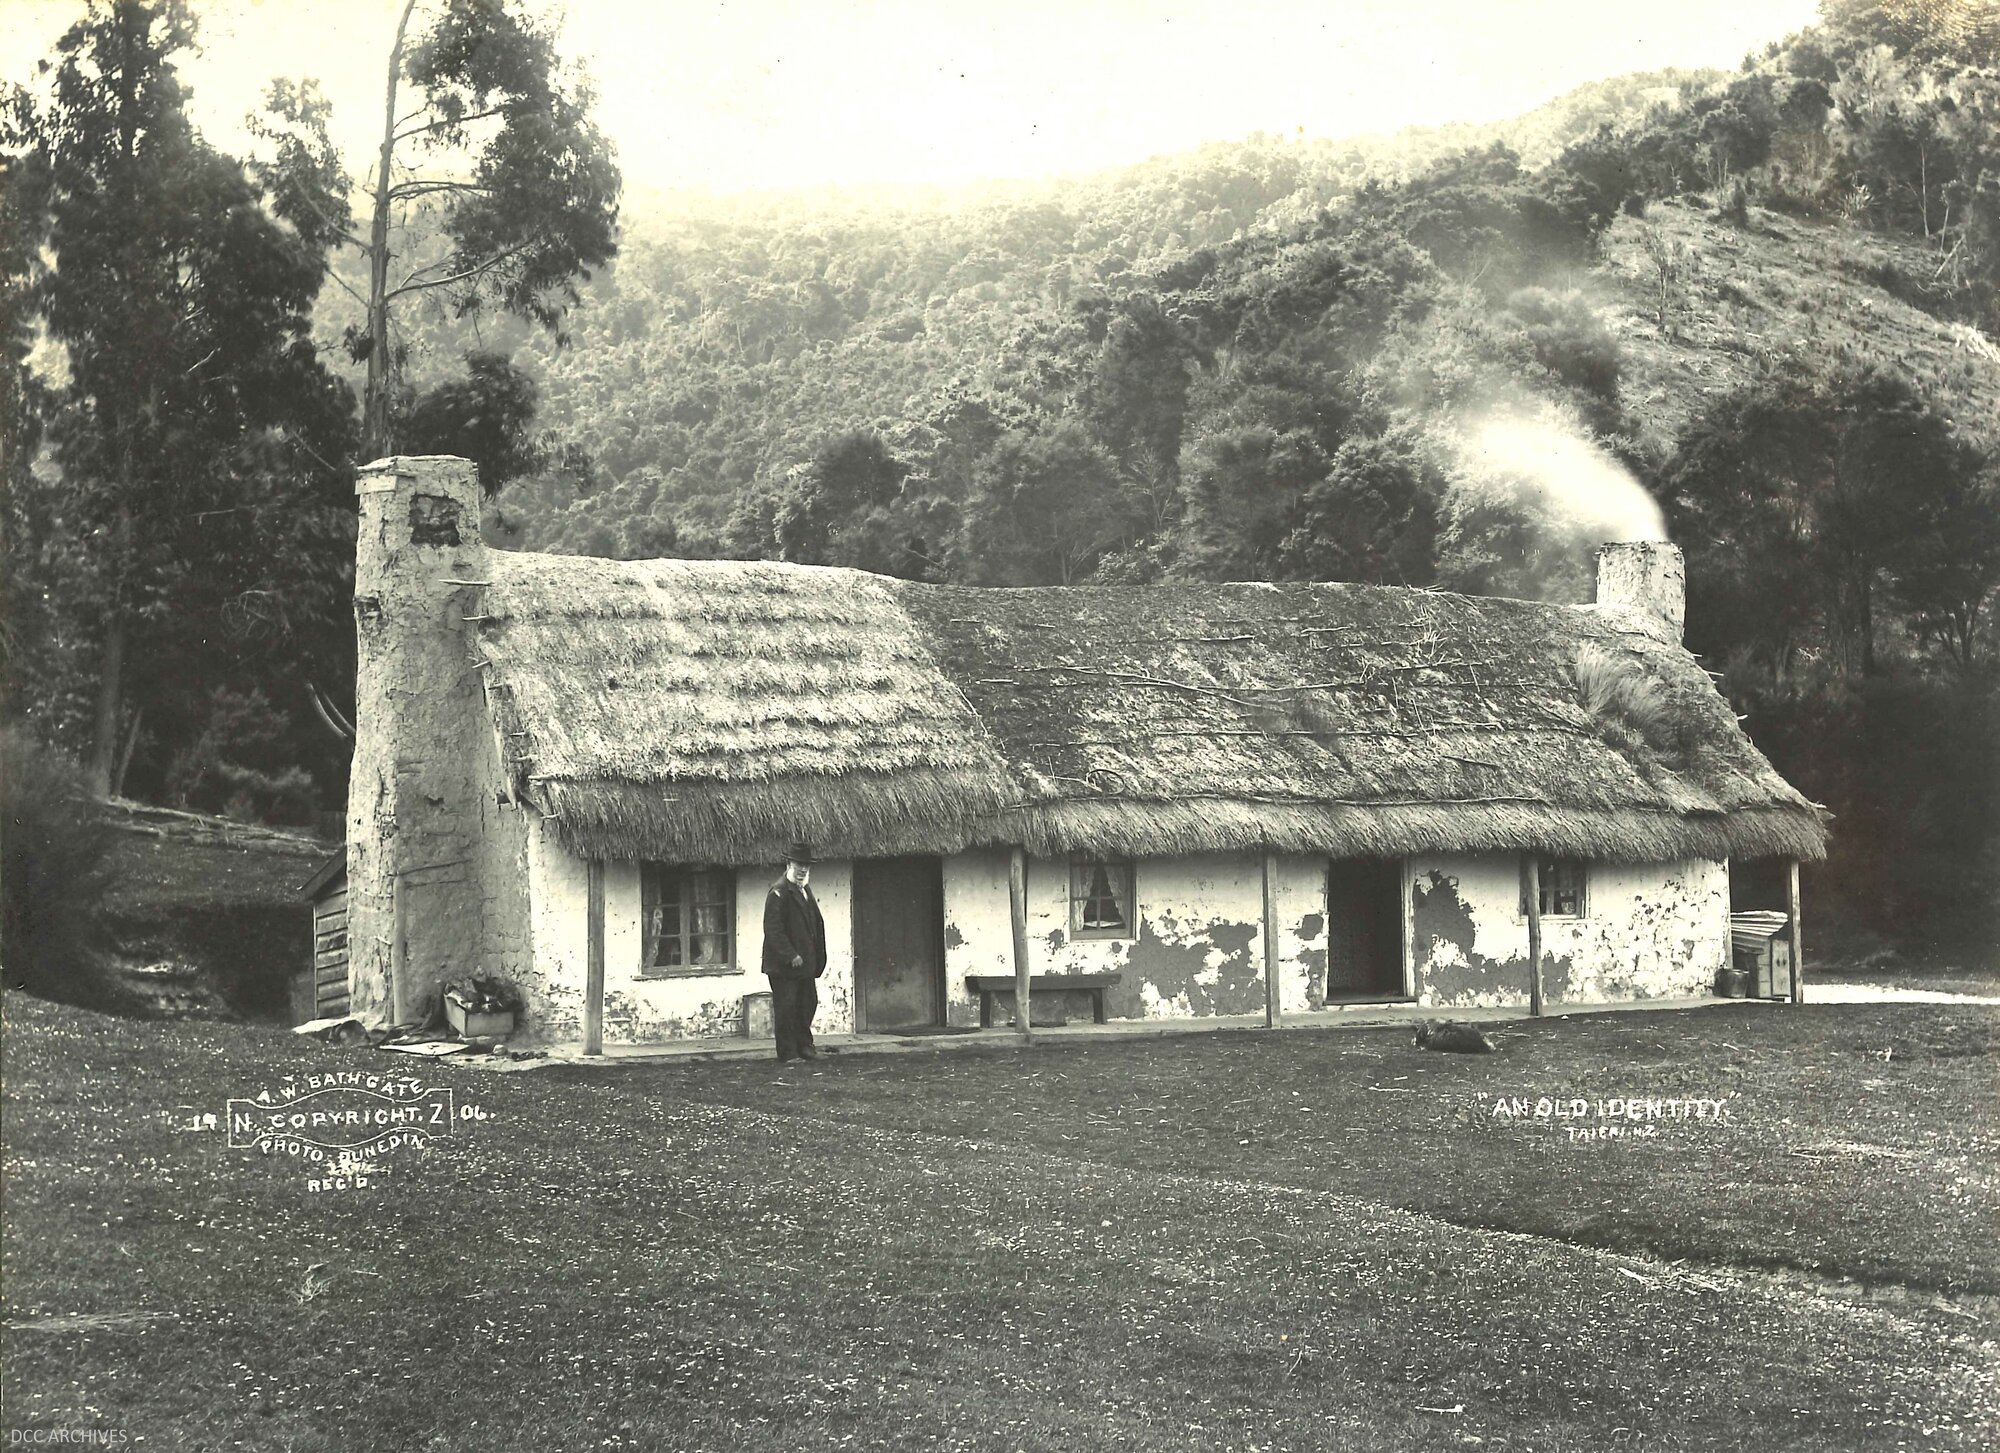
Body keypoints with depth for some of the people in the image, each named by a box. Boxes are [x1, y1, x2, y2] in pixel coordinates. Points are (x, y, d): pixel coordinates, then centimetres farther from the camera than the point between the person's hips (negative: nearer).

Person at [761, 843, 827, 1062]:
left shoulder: (805, 889, 14)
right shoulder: (779, 892, -13)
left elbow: (816, 924, 20)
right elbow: (773, 929, -18)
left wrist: (818, 957, 12)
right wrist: (790, 956, -21)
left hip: (805, 962, 8)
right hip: (783, 965, -8)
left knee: (808, 1003, 12)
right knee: (785, 1007, -3)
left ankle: (804, 1047, 24)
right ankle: (787, 1054, 3)